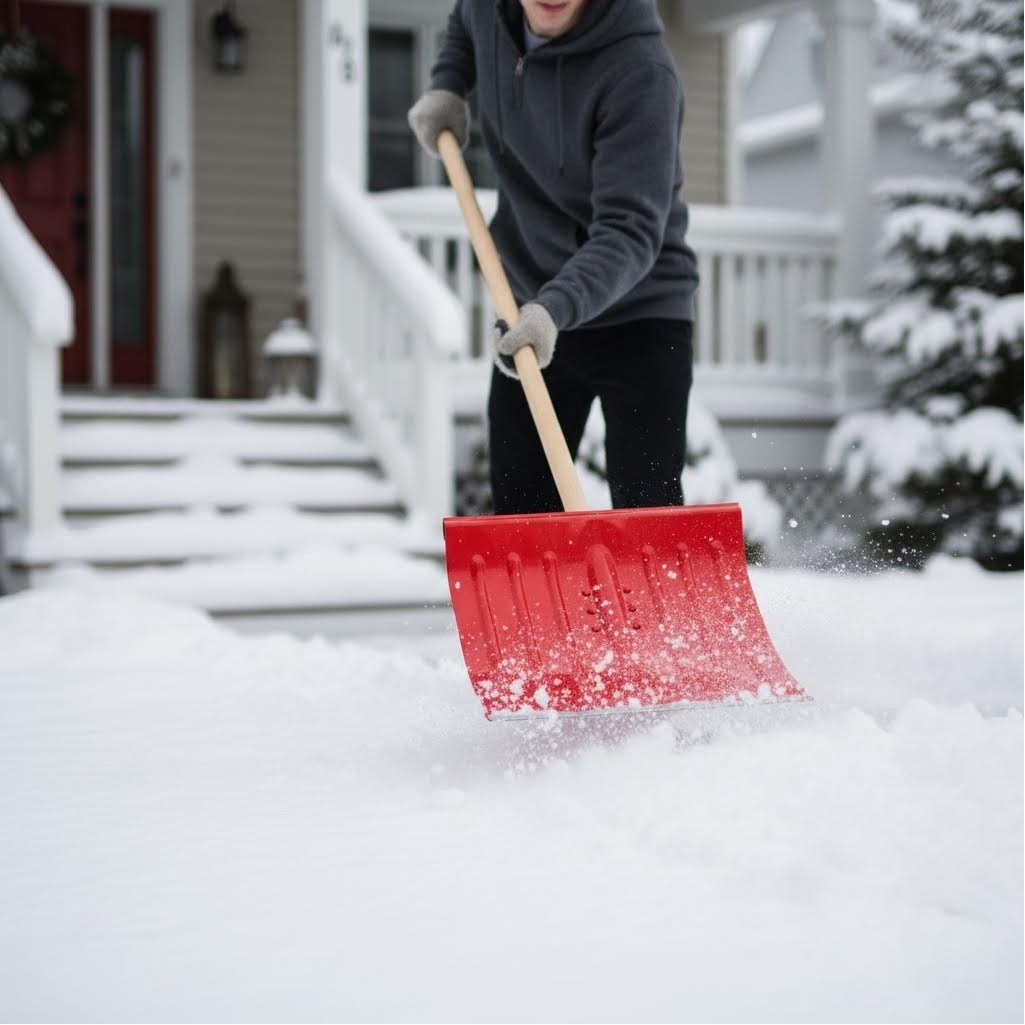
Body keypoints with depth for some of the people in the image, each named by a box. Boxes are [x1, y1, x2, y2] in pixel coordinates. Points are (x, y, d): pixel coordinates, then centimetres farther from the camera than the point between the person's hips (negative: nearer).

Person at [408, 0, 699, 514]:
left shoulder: (640, 71, -25)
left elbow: (630, 230, -32)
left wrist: (556, 308, -47)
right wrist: (446, 86, 5)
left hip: (639, 314, -6)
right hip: (529, 314, 6)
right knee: (519, 512, 10)